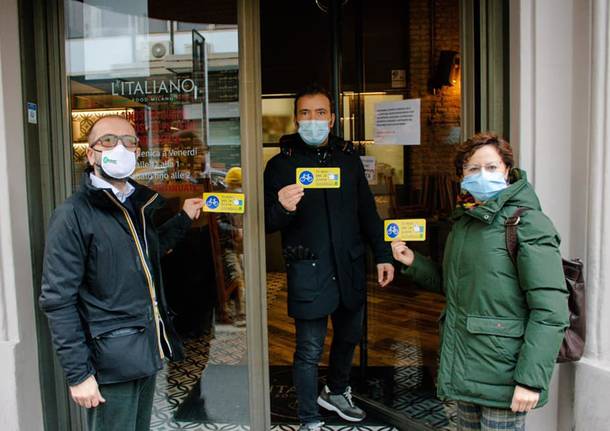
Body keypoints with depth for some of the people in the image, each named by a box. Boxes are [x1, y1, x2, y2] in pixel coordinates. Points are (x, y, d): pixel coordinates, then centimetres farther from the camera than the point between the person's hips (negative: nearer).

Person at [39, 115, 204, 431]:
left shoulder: (137, 204, 10)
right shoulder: (74, 215, -14)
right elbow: (58, 301, -15)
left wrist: (183, 218, 21)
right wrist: (78, 373, -16)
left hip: (147, 352, 7)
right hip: (111, 362, -7)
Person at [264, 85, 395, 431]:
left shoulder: (349, 158, 7)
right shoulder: (281, 164, -5)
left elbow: (367, 211, 12)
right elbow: (266, 223, -6)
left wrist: (383, 254, 8)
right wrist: (282, 208, -28)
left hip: (350, 268, 5)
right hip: (309, 272, -4)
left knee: (350, 335, 21)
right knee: (310, 351, 4)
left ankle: (336, 393, 46)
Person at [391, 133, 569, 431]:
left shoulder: (527, 223, -13)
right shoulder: (463, 220, 11)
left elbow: (551, 311, -18)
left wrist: (531, 379, -21)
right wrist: (414, 263, 4)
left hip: (502, 372, -7)